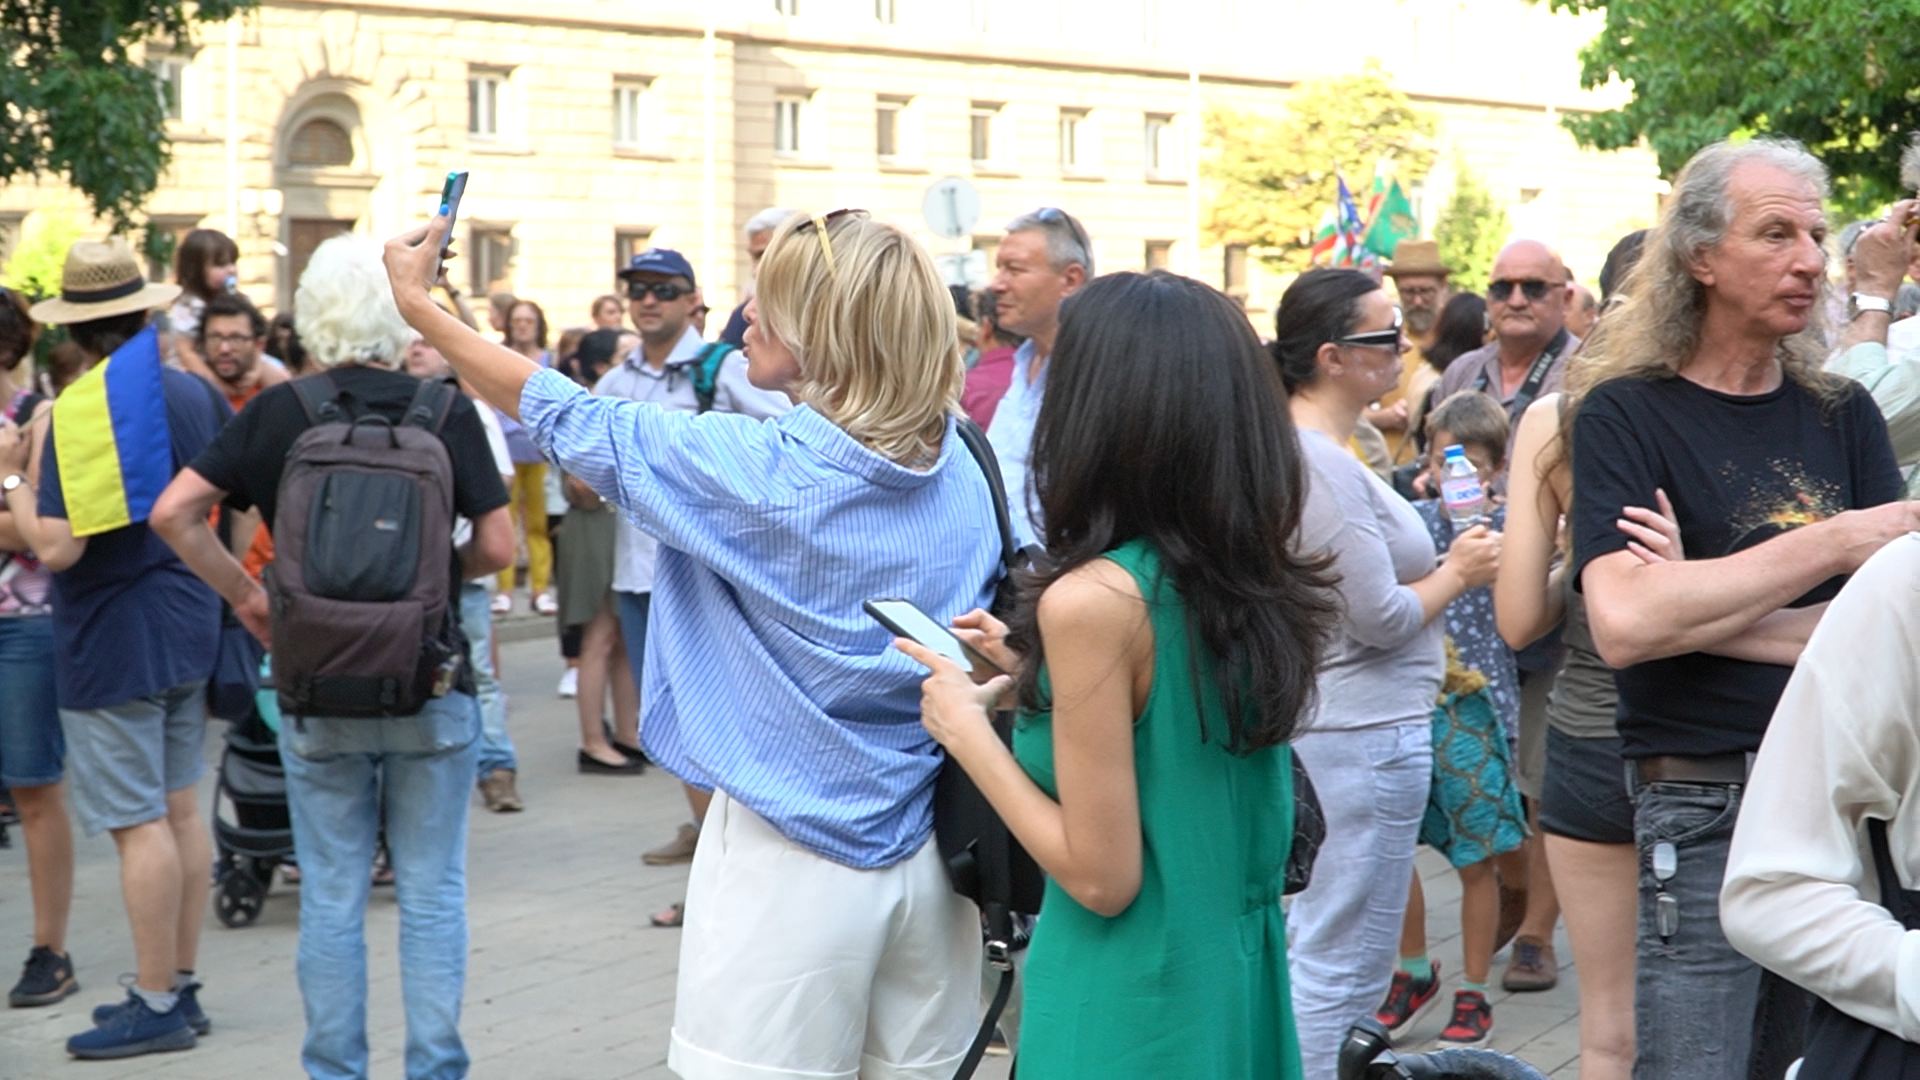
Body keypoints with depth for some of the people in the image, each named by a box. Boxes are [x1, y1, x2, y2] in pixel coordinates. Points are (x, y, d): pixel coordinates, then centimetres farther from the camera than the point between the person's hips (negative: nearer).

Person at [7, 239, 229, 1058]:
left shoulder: (81, 415, -19)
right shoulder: (193, 394, 3)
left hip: (113, 643, -7)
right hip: (189, 630, 8)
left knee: (140, 823, -3)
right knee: (180, 810, 13)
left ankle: (158, 1006, 3)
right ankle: (181, 985, 21)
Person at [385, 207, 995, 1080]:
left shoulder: (753, 469, -14)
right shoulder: (965, 475, 1)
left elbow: (570, 424, -3)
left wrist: (419, 306, 7)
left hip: (792, 868, -6)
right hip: (930, 858, 6)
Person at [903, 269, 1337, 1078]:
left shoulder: (1093, 599, -22)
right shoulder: (1262, 579, -1)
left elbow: (1101, 876, -20)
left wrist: (967, 730, -9)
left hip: (1128, 1014, -7)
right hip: (1242, 984, 7)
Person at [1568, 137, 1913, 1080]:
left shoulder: (1843, 415, 8)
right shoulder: (1628, 414, -4)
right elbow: (1622, 625, -20)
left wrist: (1699, 611, -14)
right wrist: (1835, 544, -16)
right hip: (1708, 816, -4)